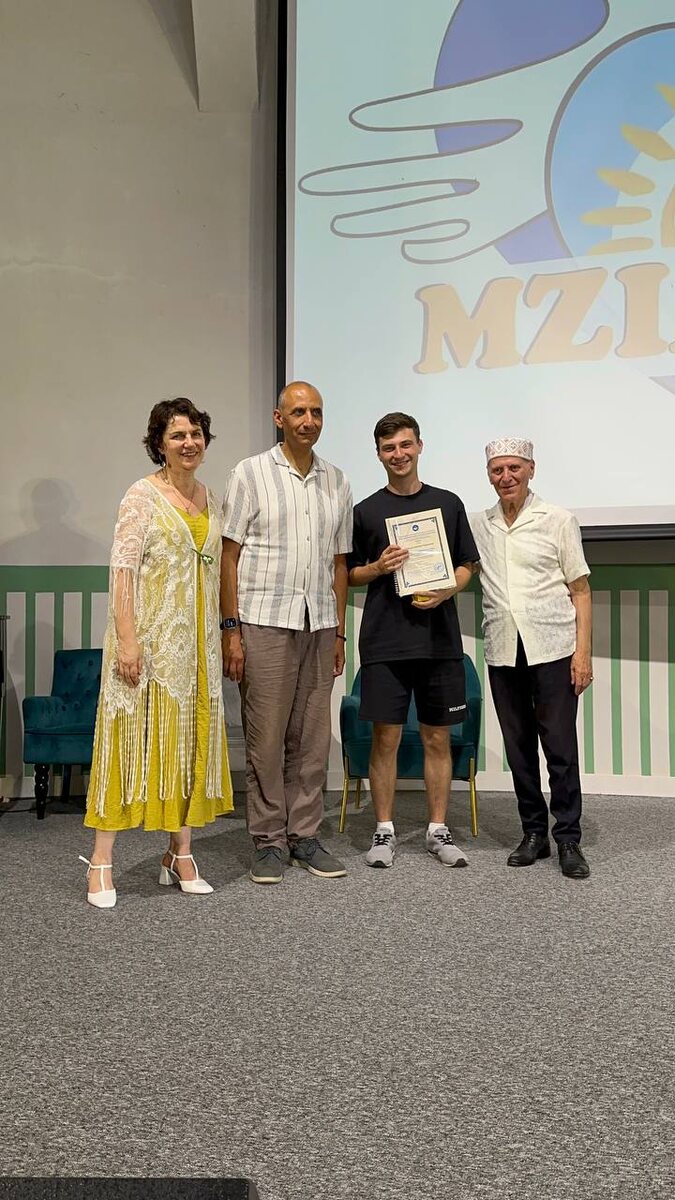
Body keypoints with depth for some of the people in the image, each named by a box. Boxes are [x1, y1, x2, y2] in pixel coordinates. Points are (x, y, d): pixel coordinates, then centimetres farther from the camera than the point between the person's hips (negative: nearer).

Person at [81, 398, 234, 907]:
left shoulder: (211, 499, 12)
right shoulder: (143, 496, -6)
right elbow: (123, 569, -12)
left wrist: (221, 636, 12)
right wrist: (126, 639, -20)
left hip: (197, 639, 6)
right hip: (150, 636, -6)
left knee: (190, 739, 9)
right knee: (133, 737, -4)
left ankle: (180, 853, 19)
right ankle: (102, 859, 4)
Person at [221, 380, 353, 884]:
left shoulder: (337, 482, 12)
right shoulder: (251, 474, 1)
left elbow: (339, 562, 15)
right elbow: (230, 555, -2)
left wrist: (339, 633, 11)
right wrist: (231, 628, -9)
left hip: (318, 624, 4)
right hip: (264, 621, -4)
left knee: (312, 737, 7)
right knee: (266, 736, 0)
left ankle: (305, 834, 18)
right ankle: (269, 841, 11)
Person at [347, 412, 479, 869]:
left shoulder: (448, 503, 8)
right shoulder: (366, 511, 6)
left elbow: (467, 565, 12)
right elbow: (350, 575, 10)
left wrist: (446, 591, -8)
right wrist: (378, 568, -10)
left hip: (440, 641, 1)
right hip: (384, 642, -1)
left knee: (438, 738, 6)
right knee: (386, 737, 2)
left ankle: (439, 830, 18)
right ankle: (385, 830, 14)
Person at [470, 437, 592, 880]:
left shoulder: (558, 520, 2)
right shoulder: (479, 526, 10)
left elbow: (580, 591, 1)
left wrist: (583, 652, -6)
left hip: (553, 649, -3)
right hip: (503, 652, 3)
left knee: (560, 746, -1)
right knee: (518, 747, 9)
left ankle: (569, 839, 10)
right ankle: (534, 832, 21)